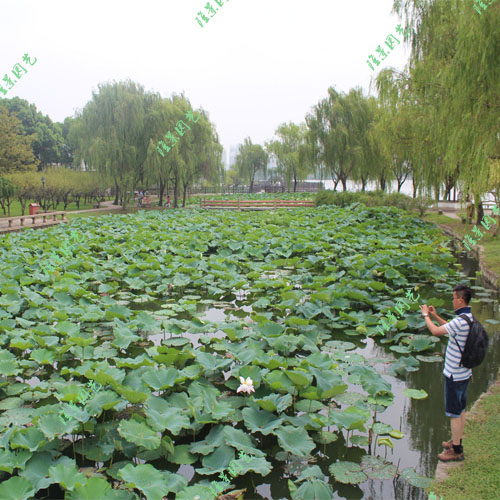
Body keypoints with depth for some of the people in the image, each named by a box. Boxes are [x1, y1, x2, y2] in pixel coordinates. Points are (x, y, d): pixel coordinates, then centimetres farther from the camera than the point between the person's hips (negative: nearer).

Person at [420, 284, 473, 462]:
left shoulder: (461, 321, -26)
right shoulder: (470, 318, 4)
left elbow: (435, 331, -19)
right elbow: (450, 328, 21)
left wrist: (426, 315, -3)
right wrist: (436, 316, 16)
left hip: (455, 375, -9)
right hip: (464, 372, 9)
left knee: (454, 413, 1)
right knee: (460, 410, 20)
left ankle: (456, 451, 11)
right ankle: (457, 441, 34)